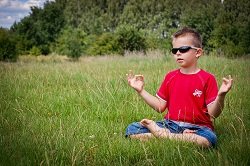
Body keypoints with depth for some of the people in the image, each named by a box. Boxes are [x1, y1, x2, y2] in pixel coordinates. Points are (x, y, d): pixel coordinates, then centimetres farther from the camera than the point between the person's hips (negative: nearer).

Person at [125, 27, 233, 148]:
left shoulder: (207, 78, -2)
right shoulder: (170, 76, 12)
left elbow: (213, 114, -8)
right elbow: (160, 107, 12)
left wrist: (221, 96, -26)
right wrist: (141, 90, 8)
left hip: (196, 127, -3)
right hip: (170, 124, 4)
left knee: (208, 139, -39)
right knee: (131, 129, -12)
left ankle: (161, 134, -19)